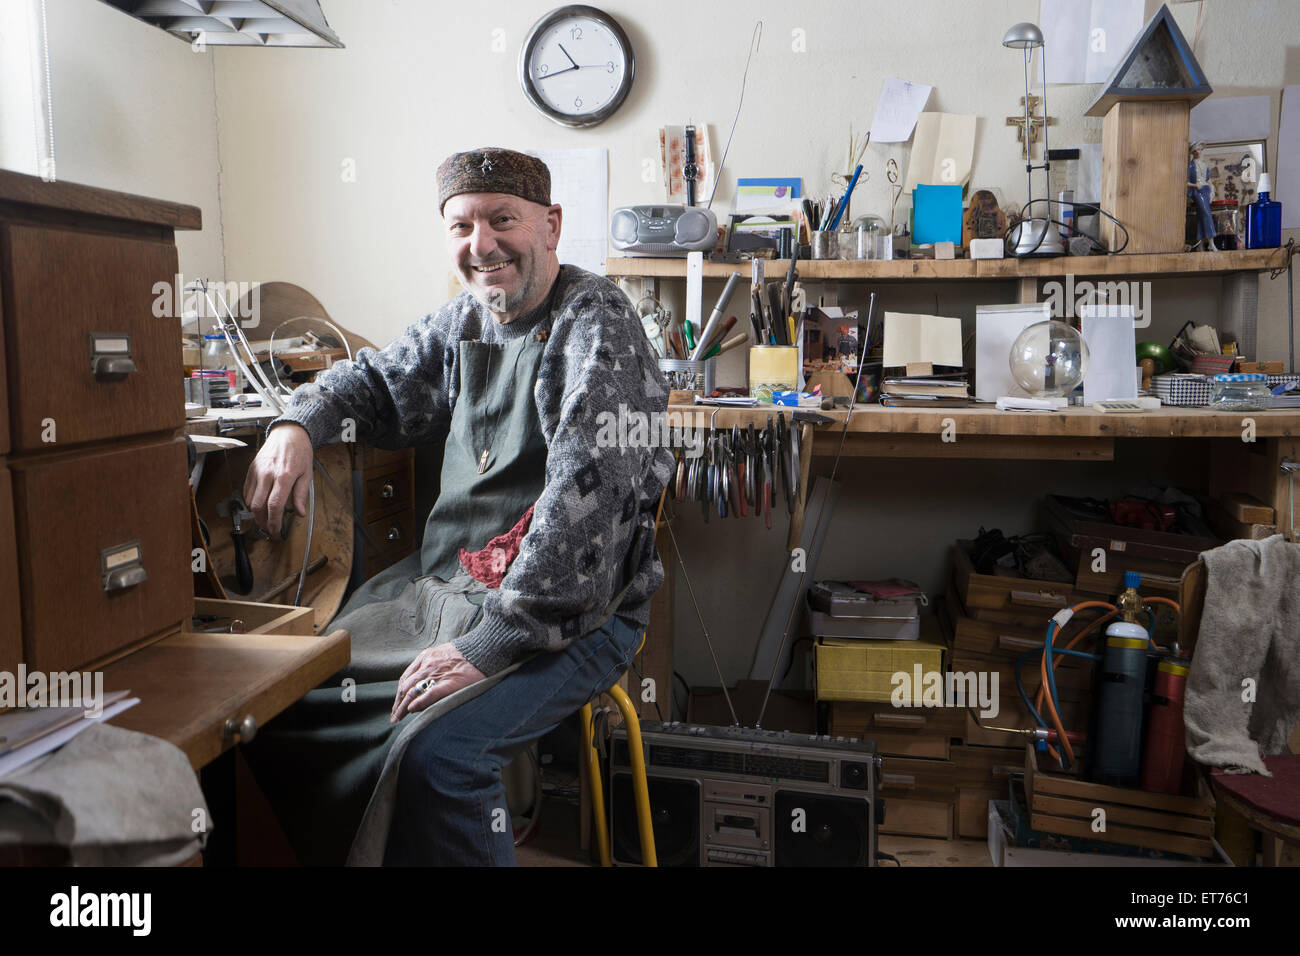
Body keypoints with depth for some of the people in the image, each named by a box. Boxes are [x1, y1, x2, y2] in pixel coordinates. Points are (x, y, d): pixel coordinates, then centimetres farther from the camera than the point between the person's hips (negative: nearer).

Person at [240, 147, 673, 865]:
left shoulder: (595, 323, -14)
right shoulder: (466, 319, 11)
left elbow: (588, 490, -25)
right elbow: (373, 381, 26)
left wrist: (492, 643, -27)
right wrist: (296, 426, 2)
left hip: (567, 614, -7)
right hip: (439, 586, 8)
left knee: (433, 753, -30)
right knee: (281, 703, 2)